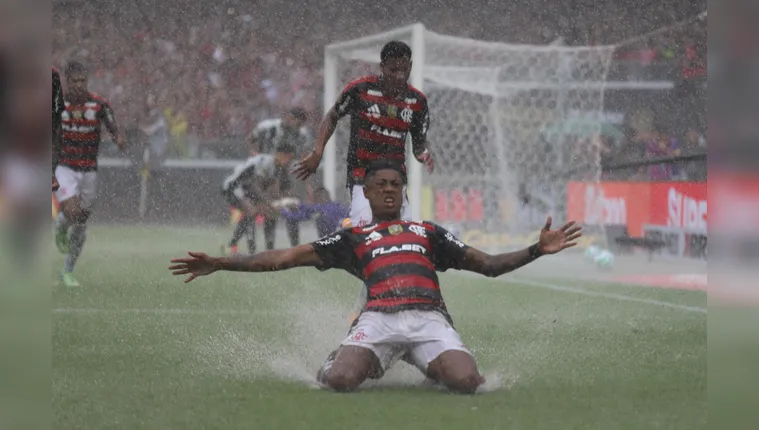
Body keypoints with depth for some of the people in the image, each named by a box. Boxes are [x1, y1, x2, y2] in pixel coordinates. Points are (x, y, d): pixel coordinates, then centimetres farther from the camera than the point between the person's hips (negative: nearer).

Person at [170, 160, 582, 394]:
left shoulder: (429, 233, 30)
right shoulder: (352, 239, 24)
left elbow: (490, 264, 28)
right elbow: (283, 258, 18)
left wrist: (538, 250, 13)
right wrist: (219, 263, 9)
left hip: (429, 316, 1)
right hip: (378, 317, -1)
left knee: (465, 381, -29)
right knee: (341, 380, -31)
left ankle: (434, 367, 11)